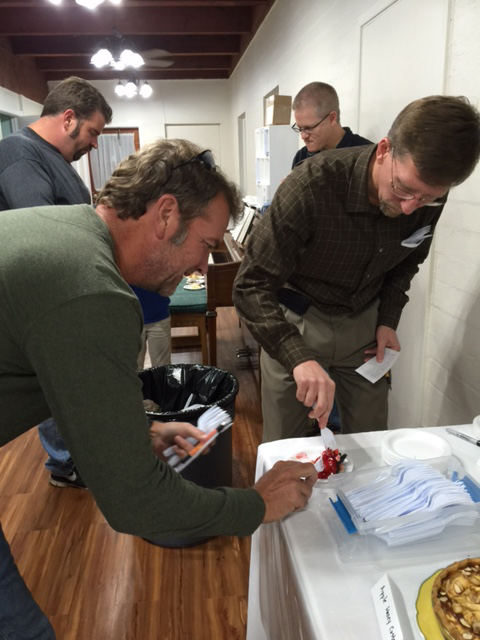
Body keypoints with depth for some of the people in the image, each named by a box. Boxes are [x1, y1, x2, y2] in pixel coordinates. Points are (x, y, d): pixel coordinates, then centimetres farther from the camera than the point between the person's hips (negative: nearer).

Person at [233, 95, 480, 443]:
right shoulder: (313, 184, -29)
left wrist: (388, 320, -3)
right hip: (296, 322, -3)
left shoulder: (429, 196, -13)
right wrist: (299, 357, -42)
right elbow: (252, 285, -30)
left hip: (364, 323, 4)